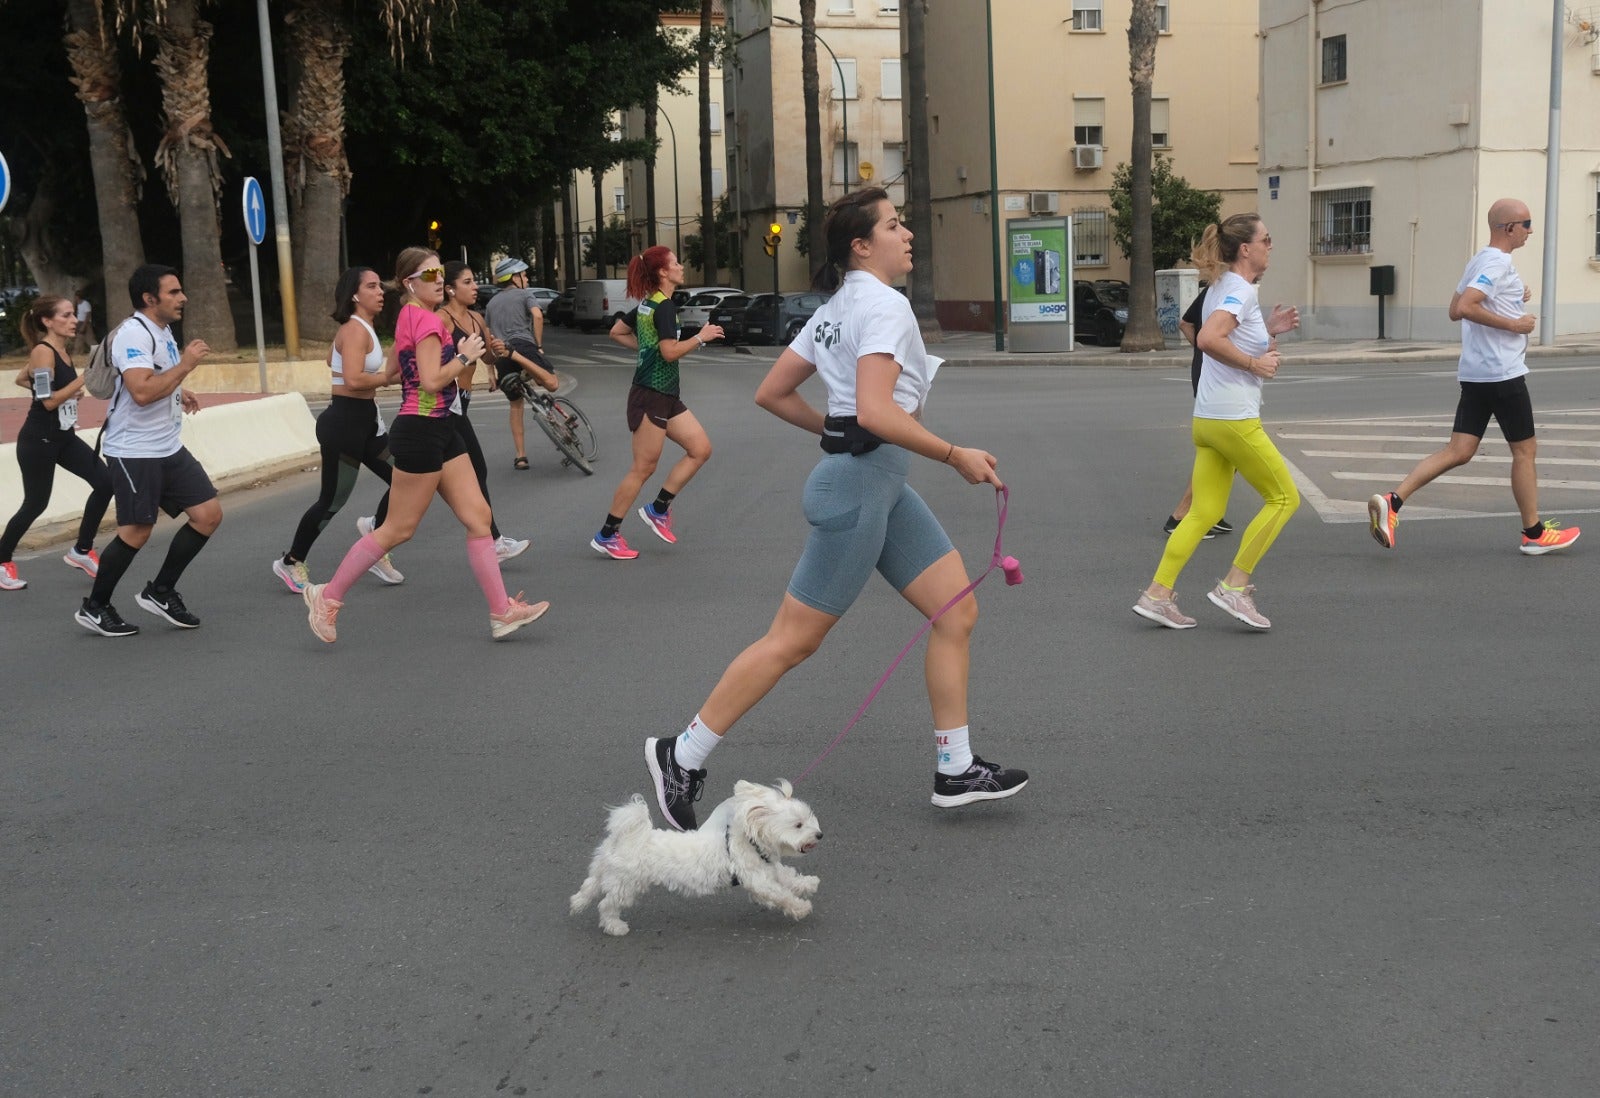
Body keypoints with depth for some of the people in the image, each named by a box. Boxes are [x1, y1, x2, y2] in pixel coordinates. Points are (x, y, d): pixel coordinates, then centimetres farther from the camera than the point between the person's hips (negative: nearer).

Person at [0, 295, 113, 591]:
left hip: (64, 437, 8)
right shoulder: (43, 352, -17)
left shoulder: (62, 351, 8)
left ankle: (81, 550, 8)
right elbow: (49, 401, -22)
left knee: (105, 482, -4)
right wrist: (84, 378, -24)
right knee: (35, 504, 2)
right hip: (38, 441, -8)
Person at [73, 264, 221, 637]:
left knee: (209, 514, 4)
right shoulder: (133, 334, -17)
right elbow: (142, 391, -30)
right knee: (136, 532, -4)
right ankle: (94, 608, 14)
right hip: (135, 451, -9)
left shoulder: (162, 332, 13)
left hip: (169, 448, 9)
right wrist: (185, 364, -23)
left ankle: (160, 592, 15)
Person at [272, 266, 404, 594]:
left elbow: (332, 360, 27)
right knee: (333, 501, -1)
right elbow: (354, 381, -30)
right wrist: (388, 375, -16)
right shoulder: (355, 330, -18)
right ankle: (290, 562, 16)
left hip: (365, 420, 10)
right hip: (345, 422, -10)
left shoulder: (360, 328, 14)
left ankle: (376, 553, 17)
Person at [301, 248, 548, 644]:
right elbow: (432, 381, -24)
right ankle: (328, 596, 12)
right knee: (398, 529, -1)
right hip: (421, 430, -10)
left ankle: (502, 611, 9)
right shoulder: (426, 320, -16)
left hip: (438, 429, 10)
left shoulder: (412, 316, 13)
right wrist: (465, 356, -11)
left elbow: (398, 371, 21)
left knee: (479, 517, 6)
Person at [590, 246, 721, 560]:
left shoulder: (647, 304, 12)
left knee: (701, 449, 7)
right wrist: (700, 337, -12)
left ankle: (658, 509, 12)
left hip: (666, 396, 10)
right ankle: (606, 536, 4)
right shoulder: (664, 306, -16)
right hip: (651, 396, -10)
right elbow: (670, 352, -23)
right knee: (642, 469, -4)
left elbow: (616, 332, 20)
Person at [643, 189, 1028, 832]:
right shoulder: (884, 305, -14)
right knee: (793, 641, -2)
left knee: (957, 610, 9)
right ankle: (682, 757, 10)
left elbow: (772, 394, 14)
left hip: (883, 486, 10)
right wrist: (955, 456, -19)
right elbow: (876, 412, -28)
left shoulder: (837, 307, 14)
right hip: (860, 483, -10)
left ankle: (955, 771, 16)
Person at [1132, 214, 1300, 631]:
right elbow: (1208, 339, -29)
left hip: (1208, 419, 9)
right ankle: (1234, 586, 2)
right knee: (1284, 497, 3)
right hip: (1234, 419, -9)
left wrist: (1269, 329, 11)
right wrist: (1254, 364, -20)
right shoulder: (1240, 290, -13)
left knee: (1206, 512, 10)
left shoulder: (1226, 287, 17)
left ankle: (1157, 595, 6)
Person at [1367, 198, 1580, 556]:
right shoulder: (1498, 263, -15)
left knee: (1458, 450, 3)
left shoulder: (1480, 261, 15)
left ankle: (1392, 500, -10)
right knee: (1525, 450, 4)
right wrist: (1513, 324, -19)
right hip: (1502, 374, -9)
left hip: (1476, 374, 9)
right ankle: (1534, 534, 15)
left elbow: (1455, 310, 21)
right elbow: (1466, 307, -27)